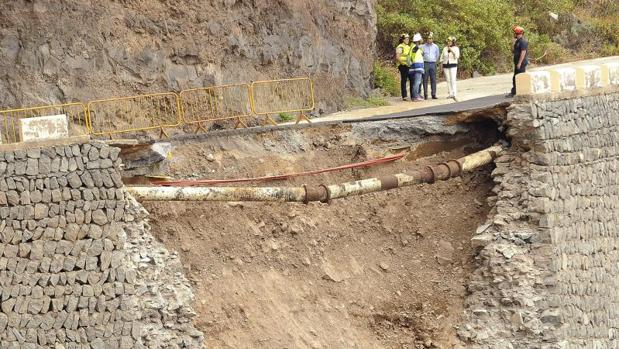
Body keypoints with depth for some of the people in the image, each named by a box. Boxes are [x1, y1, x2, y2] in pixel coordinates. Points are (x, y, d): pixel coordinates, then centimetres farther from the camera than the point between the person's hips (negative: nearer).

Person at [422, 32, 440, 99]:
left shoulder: (435, 46, 9)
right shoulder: (423, 47, 3)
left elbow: (437, 55, 21)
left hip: (433, 64, 2)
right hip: (425, 64, -2)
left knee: (433, 79, 0)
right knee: (425, 80, -4)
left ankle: (433, 94, 2)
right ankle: (425, 94, -3)